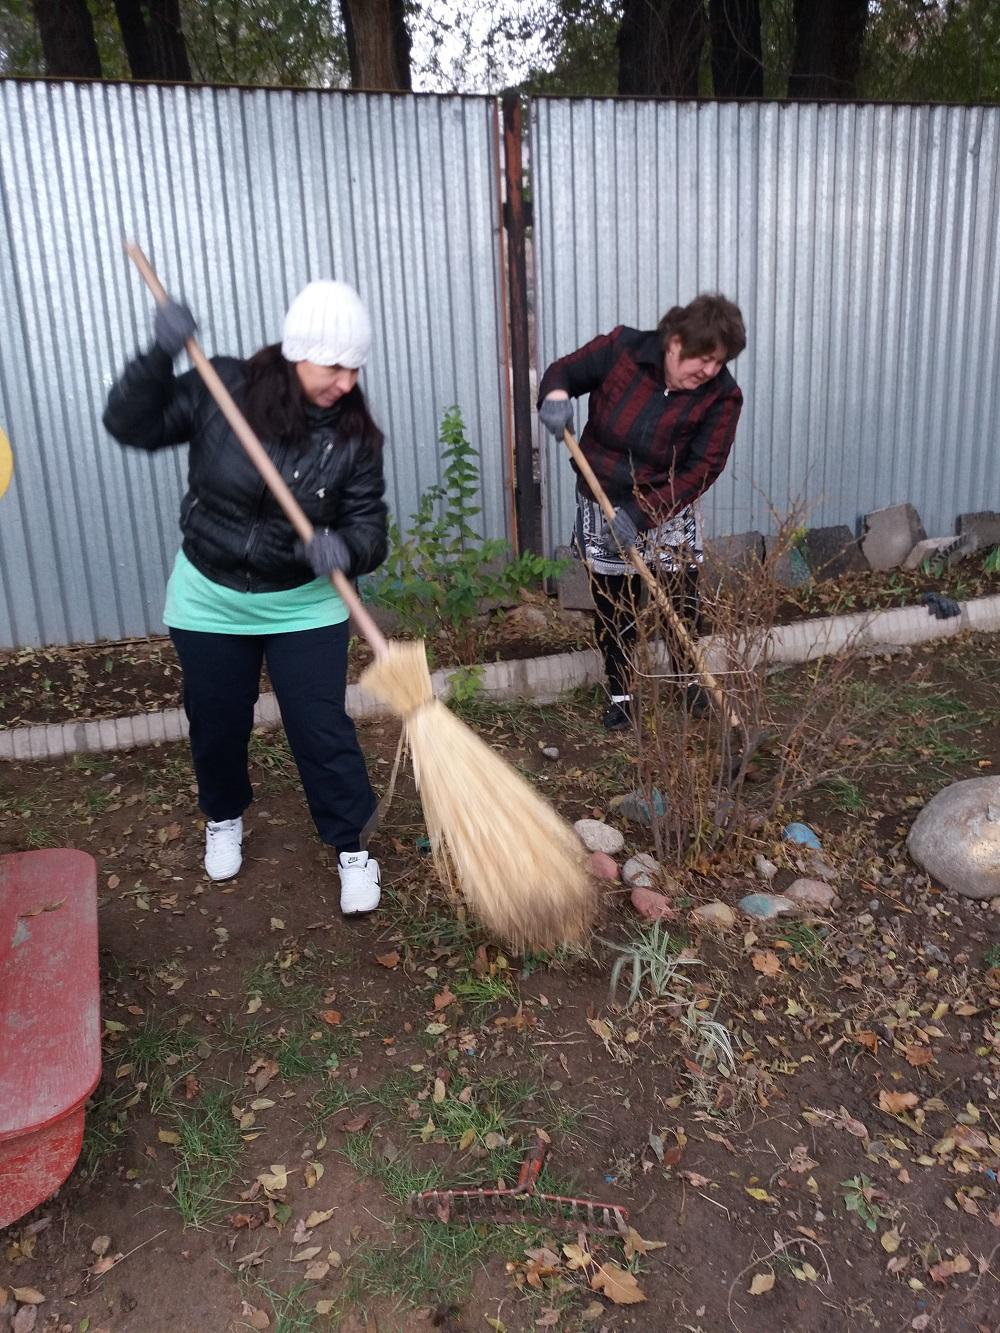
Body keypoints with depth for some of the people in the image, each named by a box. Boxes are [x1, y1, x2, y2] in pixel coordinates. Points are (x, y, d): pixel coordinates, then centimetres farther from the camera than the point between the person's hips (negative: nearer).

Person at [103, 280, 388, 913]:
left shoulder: (354, 434, -13)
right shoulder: (221, 388, -13)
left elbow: (369, 529, -14)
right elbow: (131, 424, -10)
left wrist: (343, 548, -37)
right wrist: (161, 356, -26)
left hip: (304, 607, -1)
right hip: (209, 602, 1)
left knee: (322, 730, -1)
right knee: (218, 725, 15)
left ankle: (354, 847, 20)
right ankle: (224, 818, 45)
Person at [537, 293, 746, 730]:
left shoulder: (722, 396, -16)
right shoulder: (621, 348, -16)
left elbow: (701, 470, -19)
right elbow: (565, 370, -2)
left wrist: (642, 514, -28)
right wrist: (555, 396, -27)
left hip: (667, 507, 0)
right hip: (602, 503, 0)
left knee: (683, 601, 6)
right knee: (612, 606, 8)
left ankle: (691, 681, 32)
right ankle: (620, 694, 25)